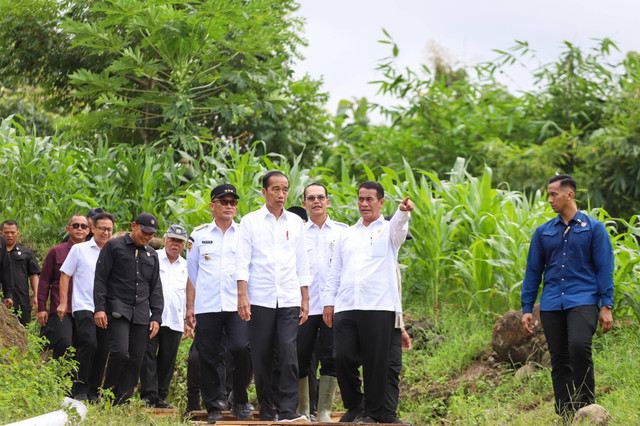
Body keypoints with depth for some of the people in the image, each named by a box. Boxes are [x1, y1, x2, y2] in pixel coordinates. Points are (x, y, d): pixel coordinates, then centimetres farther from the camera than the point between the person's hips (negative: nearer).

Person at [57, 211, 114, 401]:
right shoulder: (79, 249, 5)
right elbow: (65, 274, 7)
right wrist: (63, 302, 0)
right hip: (83, 306, -4)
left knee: (103, 350, 0)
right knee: (89, 343, -20)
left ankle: (93, 392, 10)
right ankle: (80, 390, -12)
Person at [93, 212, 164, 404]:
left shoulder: (152, 255, 19)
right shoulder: (113, 246, 5)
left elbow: (156, 288, 20)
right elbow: (100, 278, 0)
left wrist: (156, 316, 9)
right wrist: (99, 308, -9)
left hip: (141, 314, 5)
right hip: (117, 309, -5)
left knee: (136, 359, -2)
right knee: (120, 351, -21)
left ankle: (122, 403, 3)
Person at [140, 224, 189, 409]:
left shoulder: (185, 267, 17)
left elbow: (188, 294, 22)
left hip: (175, 322, 3)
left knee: (168, 360, 2)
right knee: (148, 356, -9)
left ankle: (160, 397, 7)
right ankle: (148, 395, -9)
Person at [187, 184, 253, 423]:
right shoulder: (199, 235, 13)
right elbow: (192, 274, 15)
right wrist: (190, 306, 9)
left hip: (238, 305, -1)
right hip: (207, 306, 1)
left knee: (242, 349, -15)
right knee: (209, 356, 0)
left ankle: (240, 403, 1)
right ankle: (214, 408, 10)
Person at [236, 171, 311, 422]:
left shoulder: (295, 222, 12)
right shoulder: (250, 221, 5)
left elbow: (302, 263, 15)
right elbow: (242, 261, -1)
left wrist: (305, 298, 11)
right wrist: (242, 296, -10)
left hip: (289, 300, 1)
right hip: (260, 300, -1)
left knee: (288, 353, -12)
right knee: (262, 357, 1)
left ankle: (287, 409, -12)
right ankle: (267, 410, 11)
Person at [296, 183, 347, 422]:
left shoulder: (343, 232, 11)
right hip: (304, 306, 0)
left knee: (330, 358, -3)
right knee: (301, 359, 0)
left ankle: (324, 411, 2)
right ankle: (303, 410, 11)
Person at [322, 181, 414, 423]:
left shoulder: (388, 230, 9)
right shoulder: (346, 235, 22)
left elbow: (398, 228, -16)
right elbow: (335, 272, 22)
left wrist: (403, 212, -39)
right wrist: (328, 301, 11)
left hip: (379, 308, -3)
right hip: (345, 307, 4)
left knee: (375, 362, -3)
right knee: (343, 357, -3)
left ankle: (373, 413, 8)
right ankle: (354, 405, 16)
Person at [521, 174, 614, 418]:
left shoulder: (594, 228, 4)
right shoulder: (543, 232, 13)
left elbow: (604, 269, 2)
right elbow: (533, 271, 15)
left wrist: (606, 307, -6)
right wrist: (526, 309, 9)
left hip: (583, 299, -4)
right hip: (551, 304, 4)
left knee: (579, 346, -26)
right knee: (559, 361, 2)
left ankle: (586, 405, -12)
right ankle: (565, 417, 8)